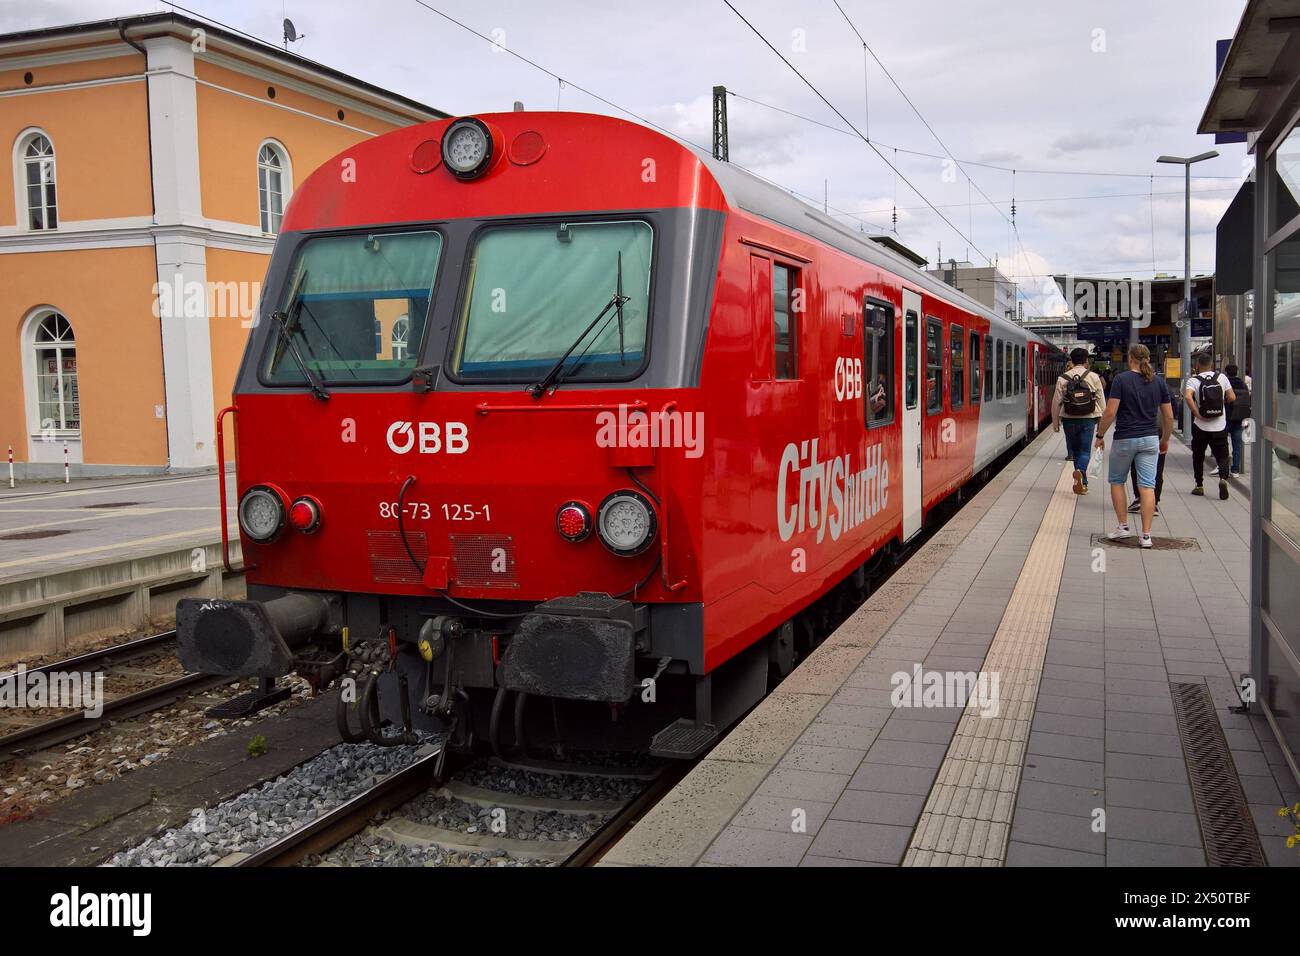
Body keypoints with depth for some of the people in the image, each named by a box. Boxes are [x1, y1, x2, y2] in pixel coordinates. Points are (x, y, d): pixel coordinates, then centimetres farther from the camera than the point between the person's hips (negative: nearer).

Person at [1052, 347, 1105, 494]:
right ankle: (1080, 471, -24)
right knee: (1085, 451, 4)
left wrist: (1055, 421, 8)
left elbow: (1056, 402, -2)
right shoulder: (1094, 377, -1)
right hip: (1088, 420, -1)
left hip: (1070, 420, 1)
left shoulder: (1063, 378, -2)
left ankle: (1082, 483, 22)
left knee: (1075, 450, 14)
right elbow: (1102, 402, 0)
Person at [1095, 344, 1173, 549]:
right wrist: (1165, 439, 21)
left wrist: (1100, 435, -2)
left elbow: (1110, 412, -13)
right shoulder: (1158, 382, 5)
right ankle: (1146, 535, -2)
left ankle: (1123, 526, 13)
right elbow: (1169, 416, 7)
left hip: (1125, 439, -3)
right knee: (1147, 485, 1)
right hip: (1150, 439, 3)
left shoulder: (1121, 379, -8)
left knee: (1117, 481, 16)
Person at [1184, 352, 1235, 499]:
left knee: (1198, 457, 16)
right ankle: (1223, 478, -19)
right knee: (1222, 456, 7)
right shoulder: (1221, 377, 1)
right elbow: (1232, 397, 0)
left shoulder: (1193, 380, -6)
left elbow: (1188, 396, -25)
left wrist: (1197, 414, -17)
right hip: (1220, 427, 1)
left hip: (1201, 427, -1)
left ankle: (1199, 486, 20)